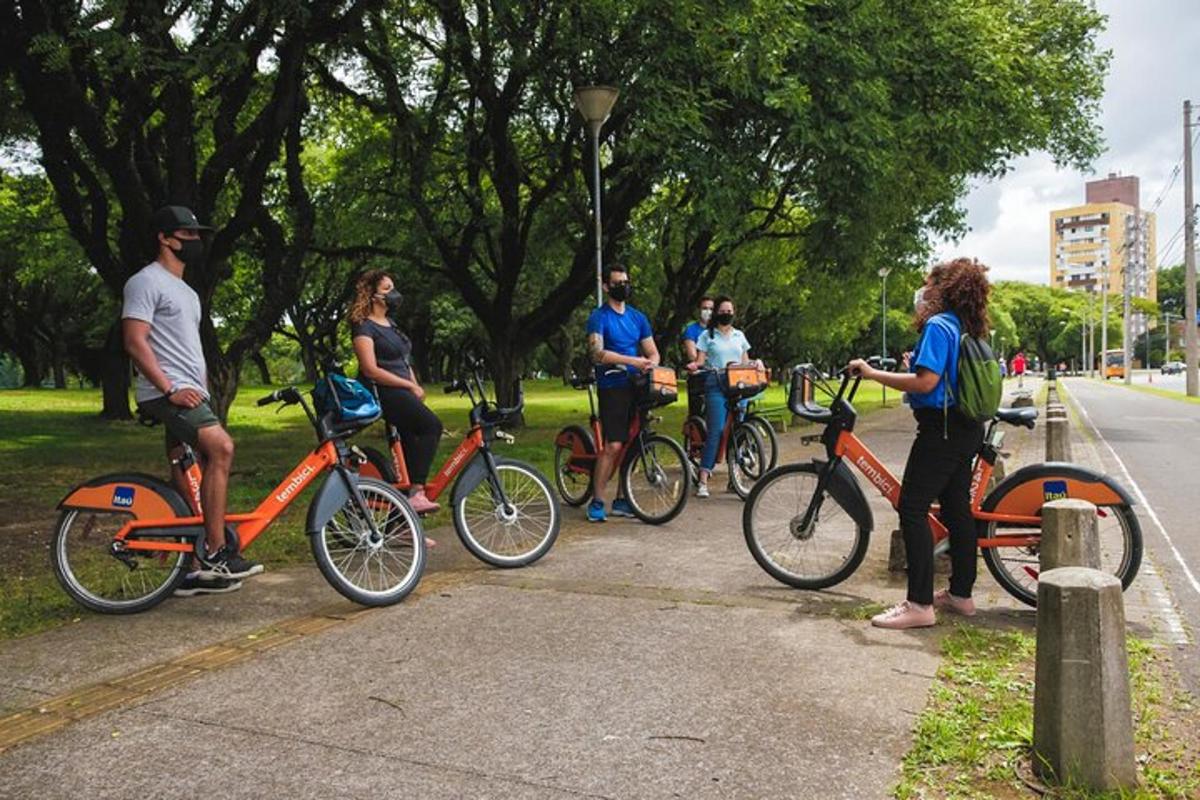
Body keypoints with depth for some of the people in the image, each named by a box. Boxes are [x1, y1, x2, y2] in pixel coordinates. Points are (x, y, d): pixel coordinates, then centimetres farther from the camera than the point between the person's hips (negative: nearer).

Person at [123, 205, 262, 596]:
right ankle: (215, 551, -23)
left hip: (191, 395, 9)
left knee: (188, 480, 8)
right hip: (167, 393, -9)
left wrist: (205, 389, 19)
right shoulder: (147, 281, -5)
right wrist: (170, 389, -20)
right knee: (221, 446, -26)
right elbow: (135, 342, -15)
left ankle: (193, 571, 12)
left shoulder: (186, 292, 25)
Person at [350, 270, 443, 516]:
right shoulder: (364, 327, -7)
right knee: (432, 425, -27)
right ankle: (416, 492, -27)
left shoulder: (390, 324, 21)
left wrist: (416, 386, 5)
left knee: (410, 448, 7)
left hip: (401, 393, 9)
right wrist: (409, 386, -15)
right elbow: (371, 370, -16)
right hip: (383, 393, -9)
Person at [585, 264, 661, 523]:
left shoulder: (638, 317, 15)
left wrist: (650, 364, -10)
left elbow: (652, 352, 14)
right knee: (613, 445, -12)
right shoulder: (599, 317, -3)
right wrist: (633, 361, -26)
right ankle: (597, 502, -3)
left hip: (636, 387, 6)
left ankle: (622, 500, 16)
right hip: (612, 388, -5)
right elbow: (597, 353, -18)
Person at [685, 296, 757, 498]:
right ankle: (703, 480, -13)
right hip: (716, 385, -4)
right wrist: (694, 365, -20)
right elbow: (700, 360, 0)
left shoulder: (739, 335, 20)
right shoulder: (707, 335, 8)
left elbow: (745, 361, 22)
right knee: (716, 430, -14)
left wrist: (755, 365, 3)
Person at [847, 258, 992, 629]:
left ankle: (919, 604, -8)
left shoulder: (938, 326, -15)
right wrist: (914, 364, 21)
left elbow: (925, 383, -23)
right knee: (957, 509, 14)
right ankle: (961, 594, 24)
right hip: (966, 429, 10)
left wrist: (873, 373, -19)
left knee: (913, 510, -8)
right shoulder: (964, 328, 13)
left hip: (942, 428, -10)